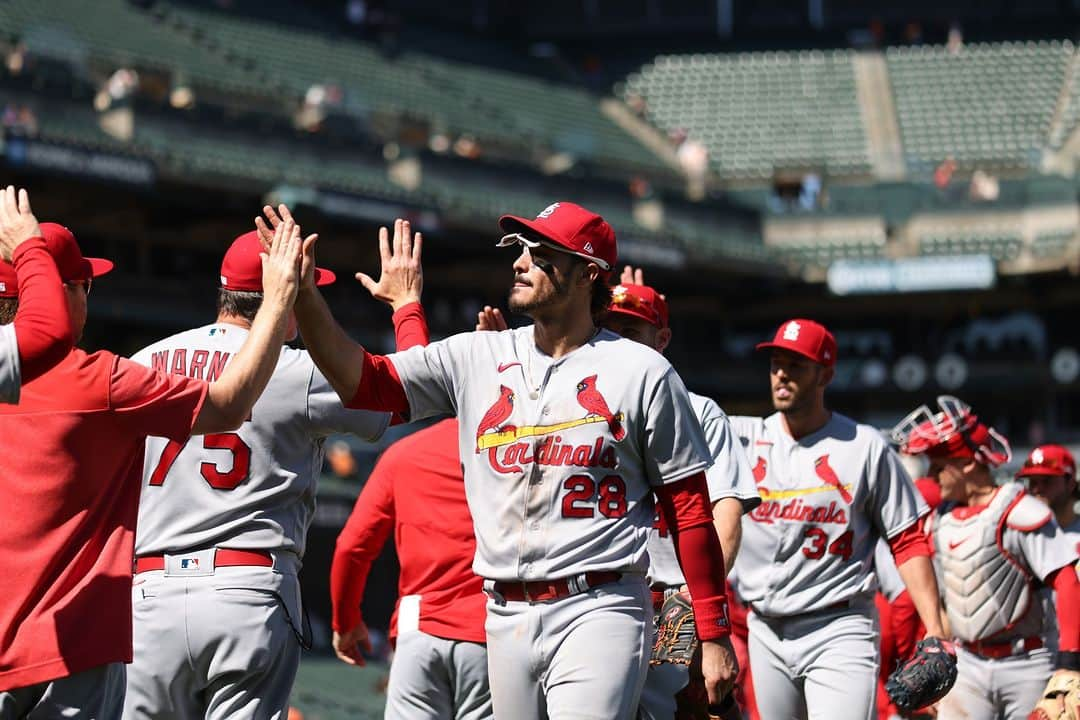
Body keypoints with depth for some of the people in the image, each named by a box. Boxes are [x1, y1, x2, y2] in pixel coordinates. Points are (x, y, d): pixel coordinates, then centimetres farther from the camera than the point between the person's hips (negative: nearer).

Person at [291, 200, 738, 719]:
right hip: (506, 615, 5)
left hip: (597, 613, -5)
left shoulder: (642, 372, 0)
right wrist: (303, 292, -9)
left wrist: (713, 636, -3)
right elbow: (362, 381, 4)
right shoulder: (478, 358, 11)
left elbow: (689, 510, 0)